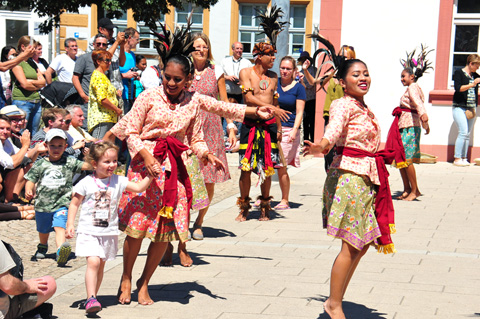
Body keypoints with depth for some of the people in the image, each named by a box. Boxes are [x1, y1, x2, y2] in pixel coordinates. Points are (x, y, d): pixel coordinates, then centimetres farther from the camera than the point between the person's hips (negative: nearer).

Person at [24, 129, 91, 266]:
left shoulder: (69, 162, 0)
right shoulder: (40, 164, 0)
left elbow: (86, 166, -7)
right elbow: (31, 180, 2)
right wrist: (28, 191, -17)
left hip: (61, 204, -2)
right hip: (43, 204, 2)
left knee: (59, 227, -22)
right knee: (43, 230, 21)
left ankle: (61, 252, -39)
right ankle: (42, 247, 47)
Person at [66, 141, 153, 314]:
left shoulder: (118, 181, 2)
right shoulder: (86, 183, -4)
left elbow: (139, 187, 0)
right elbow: (74, 204, 3)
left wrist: (150, 175, -13)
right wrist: (70, 224, -4)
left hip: (109, 232, 4)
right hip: (89, 231, -3)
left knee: (101, 265, 10)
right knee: (93, 262, -18)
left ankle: (92, 297, 22)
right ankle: (91, 298, -19)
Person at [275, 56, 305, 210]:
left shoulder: (298, 88, 2)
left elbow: (299, 112, 0)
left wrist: (294, 131, -13)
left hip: (289, 129, -3)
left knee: (281, 167, -6)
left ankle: (285, 200, 6)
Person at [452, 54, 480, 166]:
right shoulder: (459, 73, -3)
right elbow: (458, 88, -16)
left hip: (471, 108, 6)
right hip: (459, 107, -6)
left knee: (468, 134, 4)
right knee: (463, 132, -15)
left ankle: (464, 158, 7)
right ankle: (457, 159, -11)